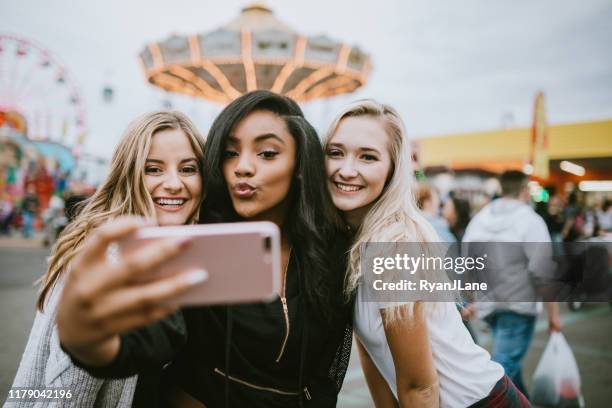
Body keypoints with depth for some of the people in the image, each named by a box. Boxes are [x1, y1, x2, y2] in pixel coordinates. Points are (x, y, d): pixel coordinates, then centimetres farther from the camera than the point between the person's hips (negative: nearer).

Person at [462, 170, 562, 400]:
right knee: (504, 367, -3)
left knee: (510, 359, 26)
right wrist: (554, 313, -10)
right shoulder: (530, 219, -13)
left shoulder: (479, 217, 5)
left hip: (487, 304, 7)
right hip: (518, 305, -7)